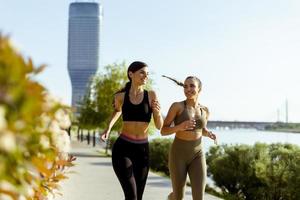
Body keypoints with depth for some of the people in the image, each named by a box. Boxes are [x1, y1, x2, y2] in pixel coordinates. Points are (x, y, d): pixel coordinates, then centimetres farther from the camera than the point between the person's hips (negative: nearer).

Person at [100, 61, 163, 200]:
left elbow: (159, 126, -3)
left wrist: (157, 111, -23)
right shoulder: (120, 96, -1)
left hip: (142, 151, 2)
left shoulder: (151, 95, -1)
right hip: (122, 149, -2)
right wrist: (108, 128, 10)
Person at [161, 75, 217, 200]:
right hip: (178, 155, -3)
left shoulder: (205, 110, 3)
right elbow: (163, 131, -8)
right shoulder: (177, 106, -10)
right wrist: (180, 127, -27)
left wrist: (209, 134, -3)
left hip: (197, 156, 3)